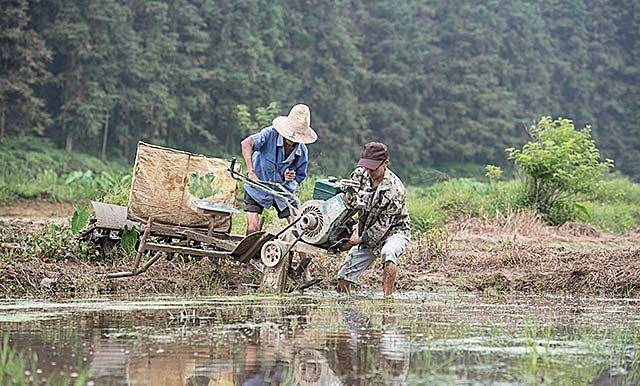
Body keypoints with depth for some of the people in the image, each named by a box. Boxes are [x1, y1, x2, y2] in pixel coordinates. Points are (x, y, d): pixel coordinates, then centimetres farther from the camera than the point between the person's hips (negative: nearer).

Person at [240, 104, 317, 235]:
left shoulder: (302, 151, -9)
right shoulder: (270, 134, -22)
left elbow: (300, 176, 5)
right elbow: (247, 143, -37)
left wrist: (291, 178, -20)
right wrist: (251, 172, -46)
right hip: (258, 187, -4)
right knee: (253, 229, -13)